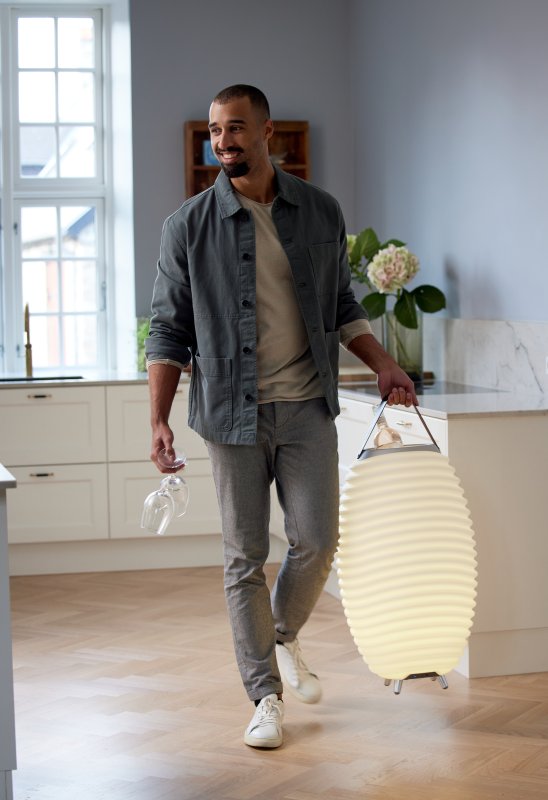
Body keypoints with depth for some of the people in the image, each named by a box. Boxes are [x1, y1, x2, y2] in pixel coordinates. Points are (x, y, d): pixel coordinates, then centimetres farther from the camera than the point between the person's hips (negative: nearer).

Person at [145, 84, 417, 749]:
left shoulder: (321, 213, 5)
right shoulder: (189, 227, -2)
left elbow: (342, 307, 16)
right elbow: (168, 331, 0)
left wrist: (382, 364, 3)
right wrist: (158, 420, -7)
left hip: (308, 407, 2)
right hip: (233, 412, -2)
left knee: (316, 542, -1)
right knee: (245, 558, 2)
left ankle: (284, 640, 30)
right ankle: (265, 695, 13)